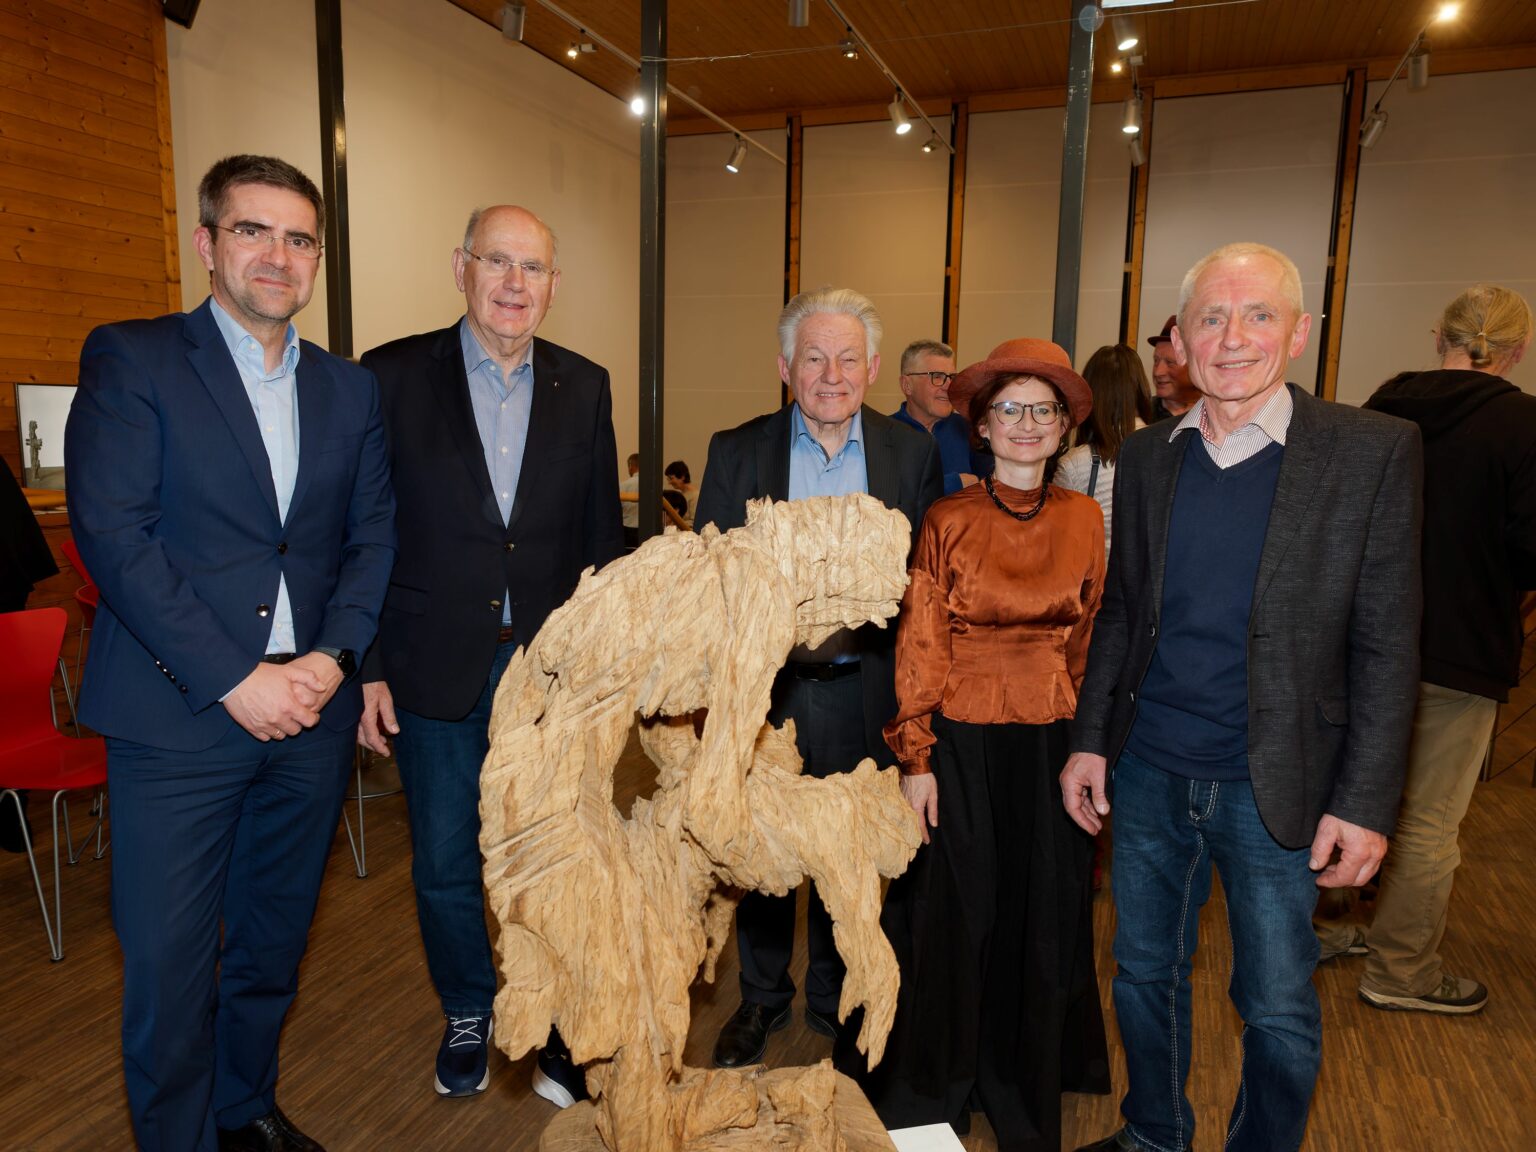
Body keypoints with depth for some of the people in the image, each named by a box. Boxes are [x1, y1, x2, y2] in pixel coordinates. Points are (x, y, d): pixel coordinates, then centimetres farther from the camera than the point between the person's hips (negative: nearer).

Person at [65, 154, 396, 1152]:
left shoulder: (352, 389, 10)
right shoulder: (130, 359, -2)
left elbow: (374, 537, 8)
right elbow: (112, 534, -11)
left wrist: (331, 658, -8)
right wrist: (234, 680, -16)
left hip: (311, 713, 4)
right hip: (177, 716, -3)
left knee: (274, 946, 17)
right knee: (169, 965, 5)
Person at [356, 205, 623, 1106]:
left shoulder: (586, 387, 3)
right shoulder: (394, 375, -3)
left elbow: (602, 537, 7)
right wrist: (366, 667, -4)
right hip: (436, 670, -1)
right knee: (446, 867, 14)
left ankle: (558, 1028, 32)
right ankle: (469, 1017, 39)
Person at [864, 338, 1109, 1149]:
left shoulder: (1084, 520, 3)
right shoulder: (947, 522, -5)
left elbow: (1085, 638, 8)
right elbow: (919, 648, -6)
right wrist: (915, 760, -8)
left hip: (1051, 746, 3)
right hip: (961, 742, -2)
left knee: (1043, 917, 13)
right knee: (952, 913, 8)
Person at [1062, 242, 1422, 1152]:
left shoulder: (1374, 451, -8)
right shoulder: (1148, 455, 3)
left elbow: (1387, 645, -8)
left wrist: (1366, 802, -11)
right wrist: (1091, 738, 5)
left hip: (1275, 786, -3)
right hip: (1149, 772, 4)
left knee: (1279, 1009, 12)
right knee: (1145, 975, 19)